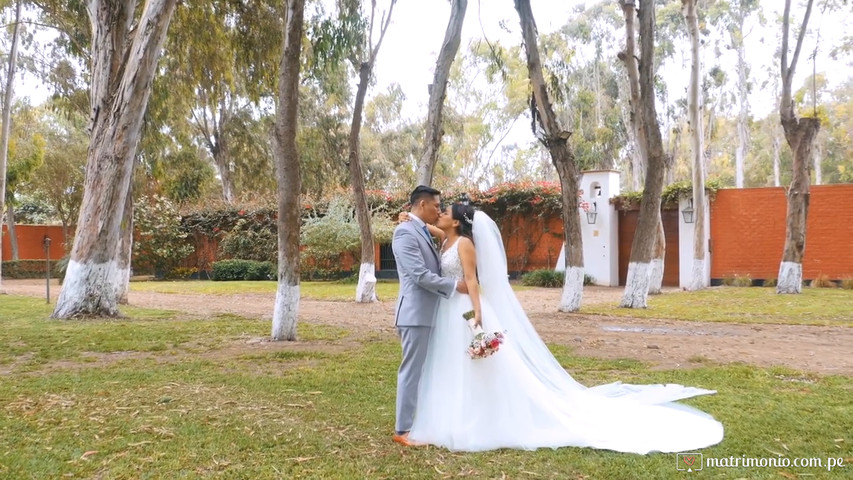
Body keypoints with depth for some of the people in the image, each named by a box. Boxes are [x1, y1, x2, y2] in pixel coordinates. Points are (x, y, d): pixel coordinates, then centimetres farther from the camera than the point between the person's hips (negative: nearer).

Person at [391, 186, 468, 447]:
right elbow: (420, 275, -21)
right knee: (412, 370, -3)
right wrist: (455, 285, -14)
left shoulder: (423, 232, 16)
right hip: (415, 312, -10)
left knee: (425, 370, 14)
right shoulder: (405, 232, -14)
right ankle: (402, 430, 6)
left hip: (428, 312, 10)